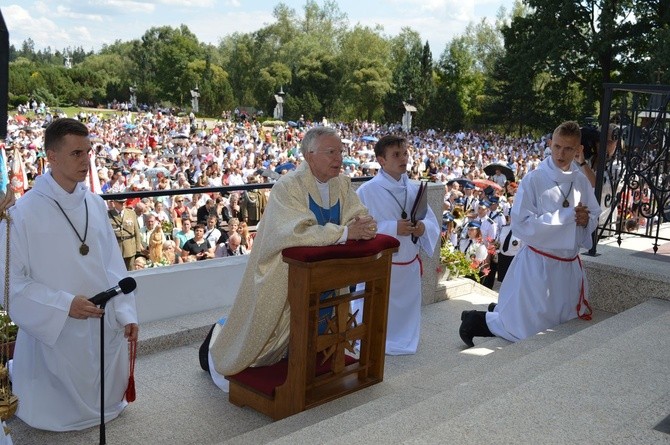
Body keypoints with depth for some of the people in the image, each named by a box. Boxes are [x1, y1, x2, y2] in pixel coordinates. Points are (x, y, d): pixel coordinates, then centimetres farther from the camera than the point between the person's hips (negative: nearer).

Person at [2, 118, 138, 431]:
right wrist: (65, 305, -21)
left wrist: (125, 312, -3)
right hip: (56, 331, -5)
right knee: (59, 413, 12)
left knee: (107, 404, 23)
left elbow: (113, 264, 4)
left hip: (105, 326, 5)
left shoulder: (95, 205, -1)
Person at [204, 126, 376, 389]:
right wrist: (344, 232, -36)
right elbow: (297, 231, -37)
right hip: (280, 274, -6)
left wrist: (363, 226, -28)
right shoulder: (288, 187, -25)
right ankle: (219, 339, 39)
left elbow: (363, 218, -4)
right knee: (259, 329, 10)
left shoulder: (341, 184, -4)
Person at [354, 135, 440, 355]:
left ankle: (402, 342, 38)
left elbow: (432, 222, 9)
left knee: (406, 316, 17)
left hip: (409, 266, 6)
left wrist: (423, 228, -14)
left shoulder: (413, 189, 5)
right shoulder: (368, 191, -12)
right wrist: (393, 228, -24)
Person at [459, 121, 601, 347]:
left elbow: (594, 216, 16)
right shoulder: (534, 180, -16)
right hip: (539, 263, -7)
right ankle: (477, 320, 18)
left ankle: (505, 311, 36)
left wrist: (587, 220, -9)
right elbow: (521, 225, -22)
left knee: (569, 326, 22)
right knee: (527, 331, -3)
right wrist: (567, 214, -22)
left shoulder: (581, 181, 2)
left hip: (569, 264, 7)